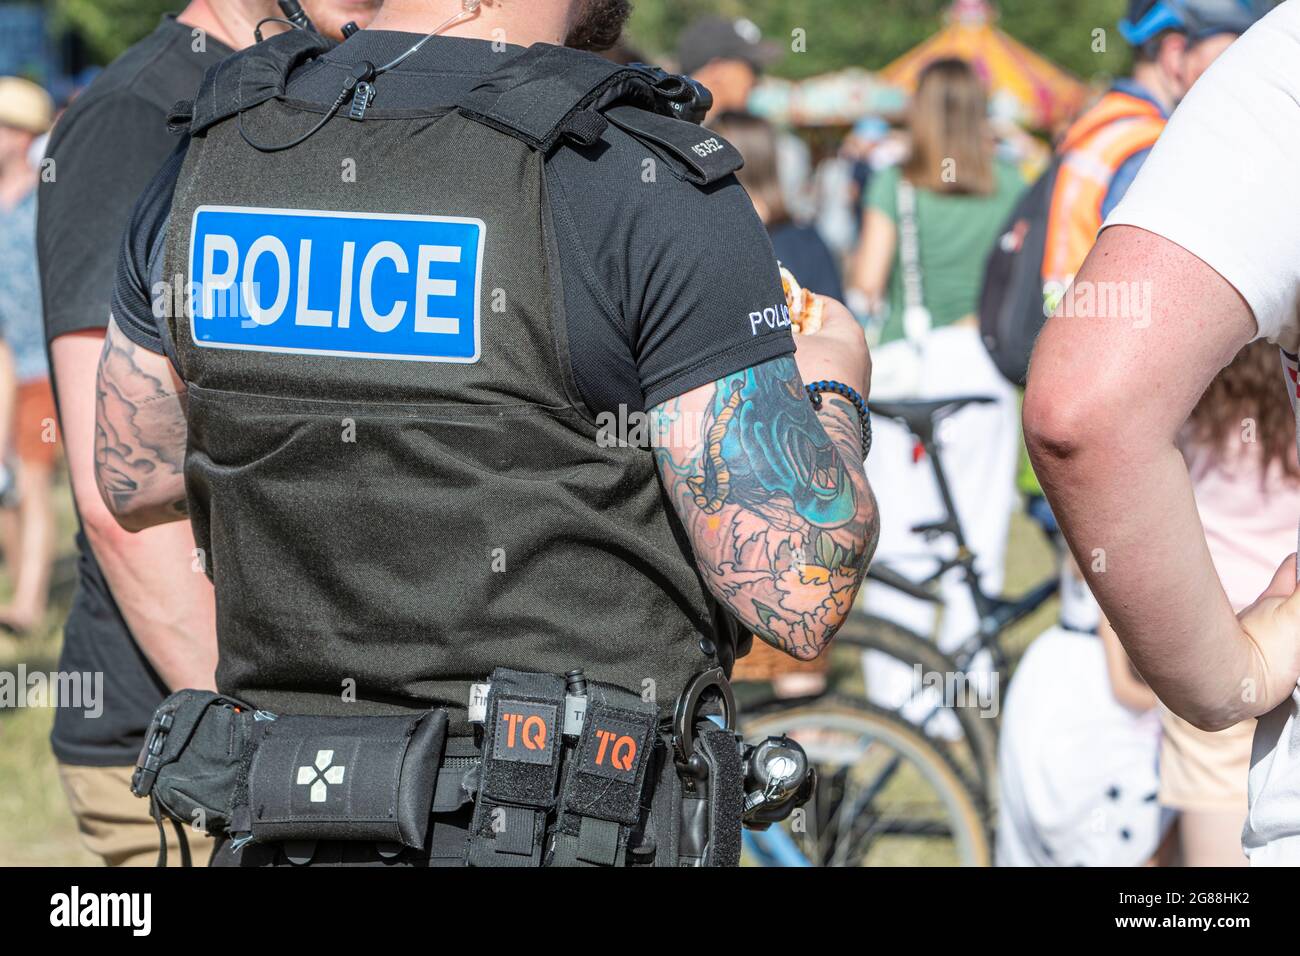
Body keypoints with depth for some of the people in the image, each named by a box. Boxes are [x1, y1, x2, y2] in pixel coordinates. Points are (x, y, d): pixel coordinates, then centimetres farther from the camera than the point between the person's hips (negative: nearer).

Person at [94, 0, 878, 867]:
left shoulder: (209, 153, 0)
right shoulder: (649, 190, -17)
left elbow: (135, 480, 15)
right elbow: (800, 597, -15)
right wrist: (834, 395, 5)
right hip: (578, 834, -5)